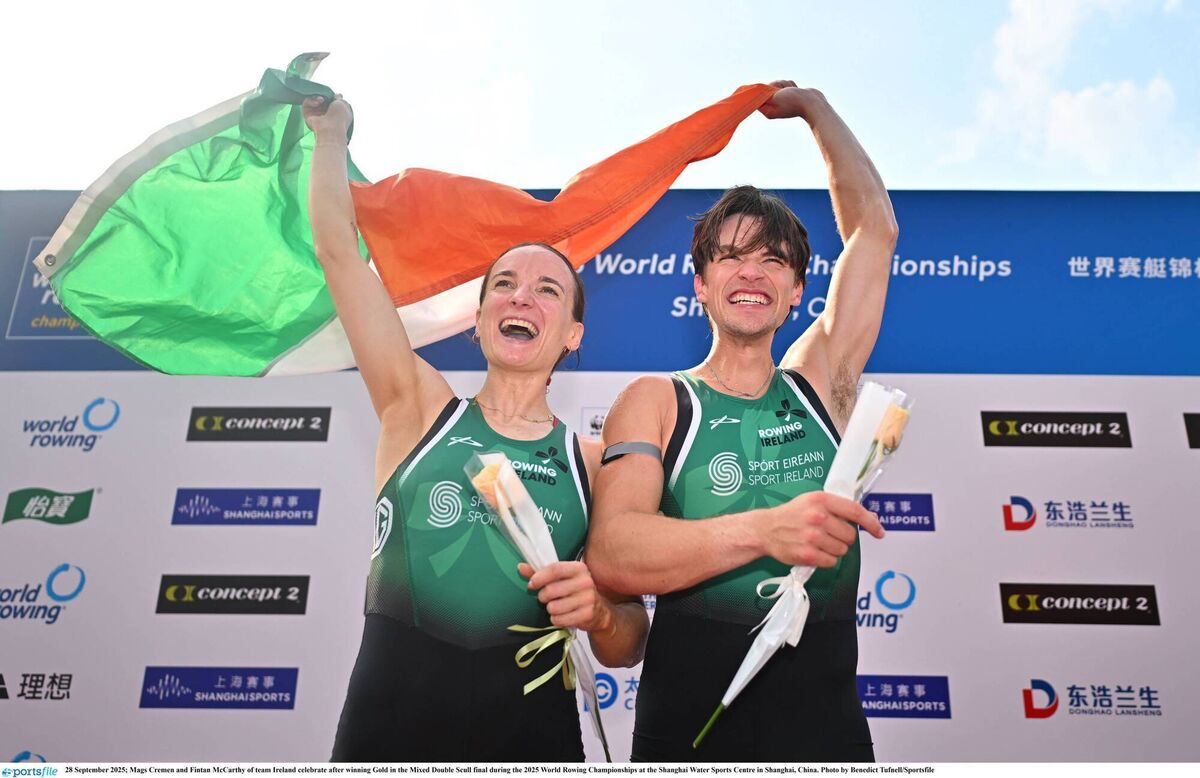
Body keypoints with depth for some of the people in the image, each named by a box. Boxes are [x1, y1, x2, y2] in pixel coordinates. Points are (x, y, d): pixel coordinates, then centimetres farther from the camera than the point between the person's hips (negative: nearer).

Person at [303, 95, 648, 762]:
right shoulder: (419, 411, 2)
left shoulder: (595, 464, 2)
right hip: (386, 727, 0)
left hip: (532, 732, 1)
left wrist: (600, 612, -15)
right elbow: (339, 250, 1)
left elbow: (625, 649, 6)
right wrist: (332, 133, 11)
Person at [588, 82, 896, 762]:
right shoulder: (655, 402, -1)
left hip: (826, 724, 3)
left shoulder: (820, 385, 8)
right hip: (689, 725, -2)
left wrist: (808, 104, 18)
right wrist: (762, 531, -31)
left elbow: (875, 227, 9)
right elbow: (611, 553, -17)